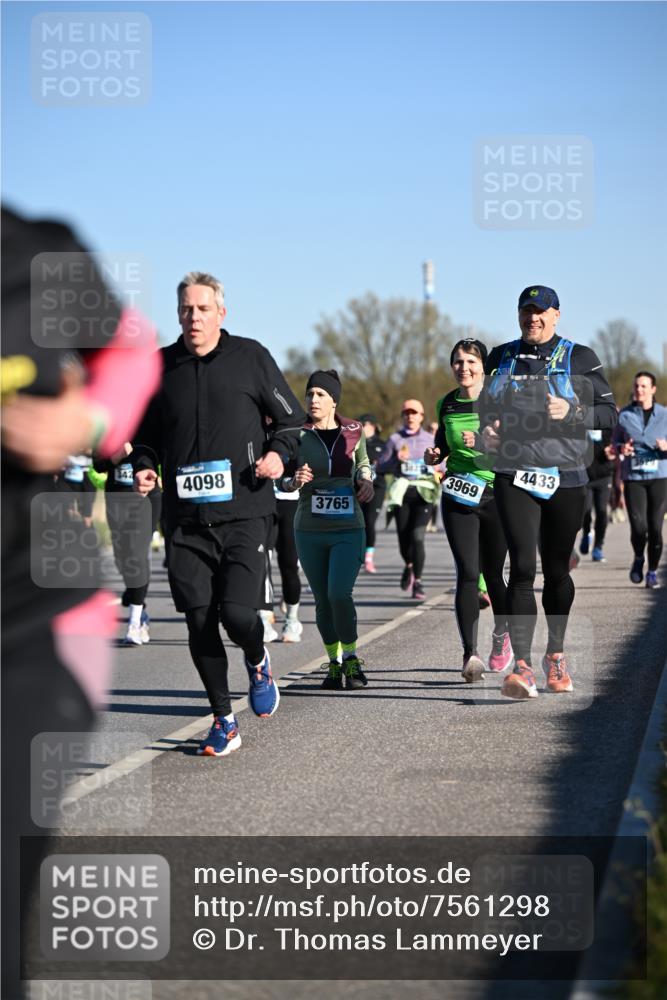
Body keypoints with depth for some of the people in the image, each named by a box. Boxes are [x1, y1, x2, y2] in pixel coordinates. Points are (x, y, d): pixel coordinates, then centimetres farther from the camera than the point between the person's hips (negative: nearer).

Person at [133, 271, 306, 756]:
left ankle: (258, 661, 22)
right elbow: (146, 433, 20)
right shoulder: (162, 366, 8)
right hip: (185, 519, 3)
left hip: (244, 513, -3)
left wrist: (279, 453, -9)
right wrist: (143, 467, 1)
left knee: (238, 612, -15)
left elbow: (291, 417, 10)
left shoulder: (250, 357, 2)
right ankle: (223, 720, 15)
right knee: (200, 622, 1)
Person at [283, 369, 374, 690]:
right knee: (323, 601, 6)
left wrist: (365, 479, -1)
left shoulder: (353, 432, 1)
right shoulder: (298, 434, -1)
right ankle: (335, 663, 23)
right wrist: (295, 480, -18)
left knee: (340, 593, -17)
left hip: (348, 530, -1)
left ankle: (351, 657, 2)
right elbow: (283, 480, 4)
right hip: (309, 531, 1)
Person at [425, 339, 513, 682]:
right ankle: (470, 653, -15)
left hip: (496, 495, -2)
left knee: (492, 573, 6)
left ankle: (501, 634, 34)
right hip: (458, 498, 2)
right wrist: (435, 454, 3)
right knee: (467, 573, -11)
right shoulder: (446, 404, 8)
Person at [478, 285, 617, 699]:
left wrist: (572, 412, -16)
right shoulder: (501, 357, 10)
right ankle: (523, 668, -19)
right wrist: (487, 429, 1)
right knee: (522, 568, -13)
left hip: (565, 478, 0)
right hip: (514, 476, 0)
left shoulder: (580, 358, 2)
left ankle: (556, 655, 29)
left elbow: (609, 413, 2)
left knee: (557, 570, 10)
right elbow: (487, 405, 22)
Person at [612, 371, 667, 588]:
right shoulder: (624, 415, 6)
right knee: (638, 526, -11)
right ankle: (638, 558, 20)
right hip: (633, 477, 0)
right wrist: (621, 449, -9)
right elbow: (615, 442, 13)